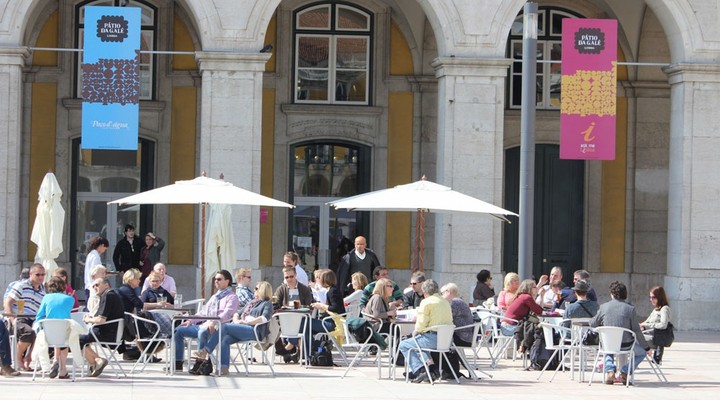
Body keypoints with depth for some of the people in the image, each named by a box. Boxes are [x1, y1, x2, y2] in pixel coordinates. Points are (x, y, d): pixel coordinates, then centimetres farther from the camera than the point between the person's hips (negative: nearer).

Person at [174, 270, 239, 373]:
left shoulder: (232, 297, 2)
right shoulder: (214, 297, 30)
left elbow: (227, 314, -15)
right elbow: (204, 312, 27)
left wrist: (214, 322, -31)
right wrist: (191, 321, 11)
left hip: (217, 327, -9)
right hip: (203, 325, 9)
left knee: (203, 332, -40)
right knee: (178, 330, 1)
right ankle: (177, 363, -2)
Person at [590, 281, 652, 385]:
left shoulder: (604, 307, -3)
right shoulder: (630, 308, -9)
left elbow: (593, 324, 11)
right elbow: (636, 330, -9)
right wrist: (646, 347, 2)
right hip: (626, 344, -3)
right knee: (642, 352, 25)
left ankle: (609, 370, 12)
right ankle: (625, 372, 4)